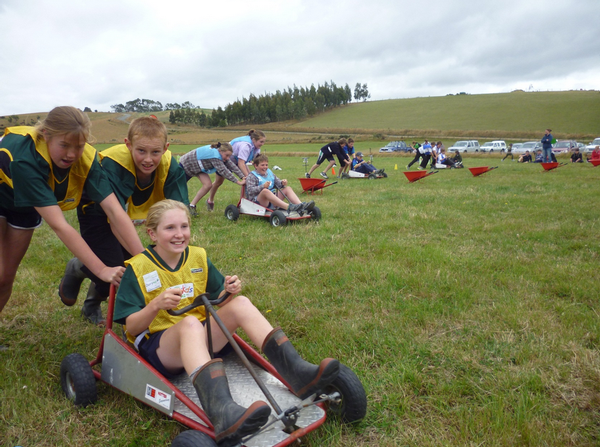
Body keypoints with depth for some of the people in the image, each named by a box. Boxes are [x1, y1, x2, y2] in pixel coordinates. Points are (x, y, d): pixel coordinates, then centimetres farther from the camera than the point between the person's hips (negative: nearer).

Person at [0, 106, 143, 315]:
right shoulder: (25, 158, -42)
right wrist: (101, 270, -50)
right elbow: (59, 225, -46)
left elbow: (115, 211, -37)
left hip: (25, 205, 4)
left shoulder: (86, 159, -31)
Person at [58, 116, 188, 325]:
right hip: (97, 212, -4)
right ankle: (76, 269, 21)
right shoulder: (114, 164, -38)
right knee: (113, 270, -16)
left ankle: (91, 306, 30)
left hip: (132, 213, 5)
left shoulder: (170, 166, -27)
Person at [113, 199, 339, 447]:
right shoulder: (137, 268, -6)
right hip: (158, 346, -4)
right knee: (190, 323, -38)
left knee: (240, 304, -19)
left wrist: (229, 292, -12)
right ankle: (222, 414, -61)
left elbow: (217, 302, 11)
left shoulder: (198, 256, 7)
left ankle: (297, 373, -27)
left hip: (199, 341, 5)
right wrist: (156, 304, -28)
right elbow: (131, 328, -9)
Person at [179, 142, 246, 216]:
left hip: (198, 167, 7)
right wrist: (238, 182, -45)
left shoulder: (222, 154, -15)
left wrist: (243, 177, -28)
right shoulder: (215, 156, -40)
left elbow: (231, 165, -17)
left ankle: (192, 205, 2)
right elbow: (223, 171, -43)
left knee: (208, 185, -10)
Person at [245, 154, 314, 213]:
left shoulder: (269, 172, 20)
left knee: (288, 188, -3)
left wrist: (282, 183, -6)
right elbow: (250, 190, -16)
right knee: (265, 191, -38)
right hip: (258, 201, -7)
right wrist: (263, 186, -30)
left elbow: (277, 183, 19)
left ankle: (301, 206, -31)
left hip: (272, 199, 7)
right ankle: (289, 207, -54)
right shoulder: (252, 176, -1)